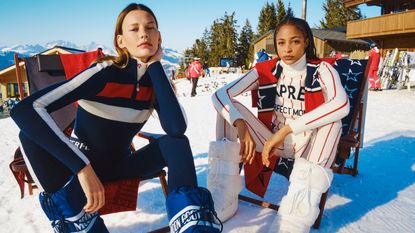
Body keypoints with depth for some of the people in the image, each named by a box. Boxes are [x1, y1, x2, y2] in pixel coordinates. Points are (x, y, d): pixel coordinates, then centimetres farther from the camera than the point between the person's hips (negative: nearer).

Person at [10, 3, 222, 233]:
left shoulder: (155, 80, -10)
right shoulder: (104, 72, -24)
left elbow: (177, 128, -29)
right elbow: (23, 110, -34)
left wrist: (155, 65, -24)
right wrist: (83, 167, -43)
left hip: (119, 164, 3)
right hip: (77, 166, -2)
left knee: (176, 143, -22)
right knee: (31, 133, -31)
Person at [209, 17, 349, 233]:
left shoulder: (321, 69, -7)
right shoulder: (266, 70, -2)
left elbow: (341, 105, -29)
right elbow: (219, 94, -12)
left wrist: (286, 129, -33)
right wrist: (241, 126, -31)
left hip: (305, 144, -1)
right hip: (272, 142, 2)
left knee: (332, 119, -30)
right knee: (230, 108, -15)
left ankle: (298, 215, -37)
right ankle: (224, 195, -18)